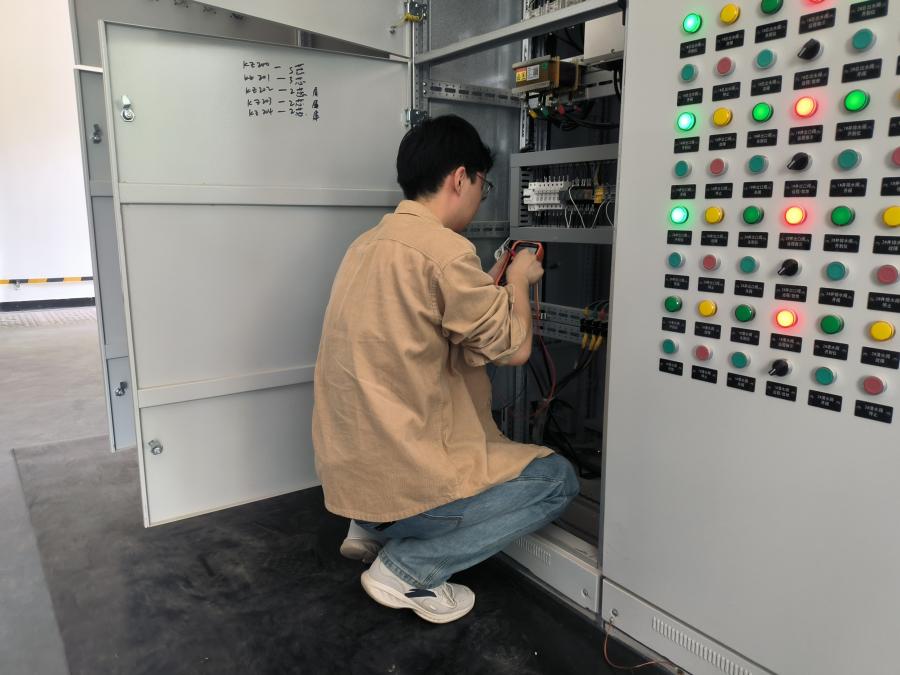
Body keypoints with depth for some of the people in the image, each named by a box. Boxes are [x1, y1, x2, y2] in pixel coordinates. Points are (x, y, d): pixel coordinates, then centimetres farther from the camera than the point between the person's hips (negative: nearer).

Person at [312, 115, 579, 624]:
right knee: (557, 479, 6)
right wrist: (519, 279, 6)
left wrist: (496, 283, 19)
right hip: (399, 477, -9)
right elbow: (514, 347, -11)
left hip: (348, 466, 9)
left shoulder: (371, 243, 9)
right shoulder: (443, 248, -19)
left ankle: (374, 529, 18)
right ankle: (408, 568, 0)